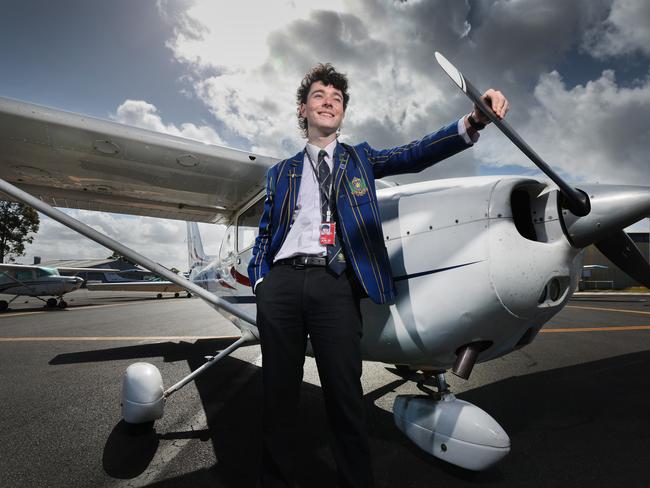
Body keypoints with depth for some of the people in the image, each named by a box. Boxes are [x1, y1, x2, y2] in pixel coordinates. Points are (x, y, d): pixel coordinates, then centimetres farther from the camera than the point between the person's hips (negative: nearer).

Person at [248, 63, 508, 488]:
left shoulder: (360, 159, 17)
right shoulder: (281, 173, 20)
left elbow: (415, 155, 1)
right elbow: (265, 234, 18)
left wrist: (474, 122, -13)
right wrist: (260, 281, 3)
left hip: (336, 286, -2)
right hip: (282, 282, 2)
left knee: (345, 396, 0)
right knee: (279, 394, 9)